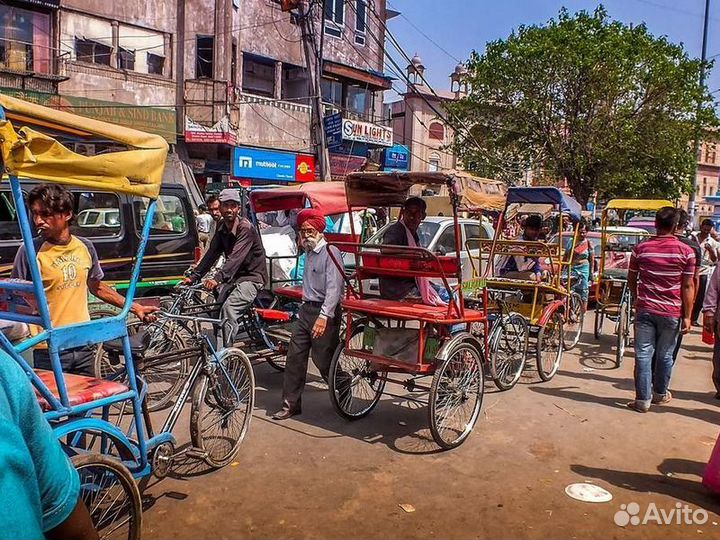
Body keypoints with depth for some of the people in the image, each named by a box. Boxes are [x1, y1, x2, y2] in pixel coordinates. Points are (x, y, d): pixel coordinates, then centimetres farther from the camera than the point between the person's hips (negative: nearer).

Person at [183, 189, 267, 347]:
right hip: (233, 276, 8)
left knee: (229, 309, -25)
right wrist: (193, 276, -4)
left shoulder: (246, 228, -20)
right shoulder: (222, 228, 5)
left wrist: (218, 278, -44)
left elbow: (235, 257, -32)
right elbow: (211, 253, 4)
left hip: (251, 277, -8)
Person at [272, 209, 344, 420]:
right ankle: (291, 404, 14)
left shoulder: (330, 252, -13)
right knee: (294, 356, 6)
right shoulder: (308, 253, 16)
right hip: (306, 309, 9)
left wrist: (324, 316, -31)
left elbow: (334, 288, -23)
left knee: (324, 360, -3)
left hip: (325, 311, -8)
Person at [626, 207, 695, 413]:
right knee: (665, 355, 14)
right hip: (672, 312, 0)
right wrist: (687, 316, -1)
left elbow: (631, 279, 8)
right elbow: (687, 286, -6)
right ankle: (660, 394, 32)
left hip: (645, 310, 0)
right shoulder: (686, 251, -6)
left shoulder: (641, 248, -2)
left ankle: (643, 399, 5)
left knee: (643, 355, 4)